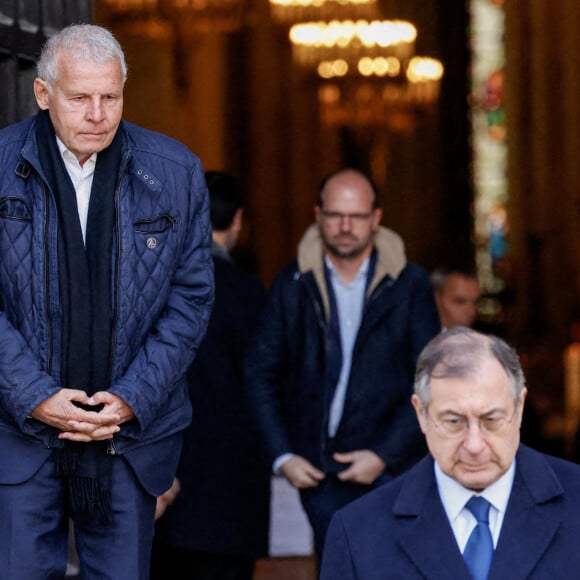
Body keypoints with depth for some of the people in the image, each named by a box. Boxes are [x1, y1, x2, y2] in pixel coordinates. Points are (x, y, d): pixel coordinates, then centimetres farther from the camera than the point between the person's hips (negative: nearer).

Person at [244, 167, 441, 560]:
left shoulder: (409, 285, 2)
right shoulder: (293, 285, 6)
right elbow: (262, 374, 9)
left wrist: (385, 454, -9)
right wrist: (282, 455, -1)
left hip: (389, 467, -1)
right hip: (318, 470, 2)